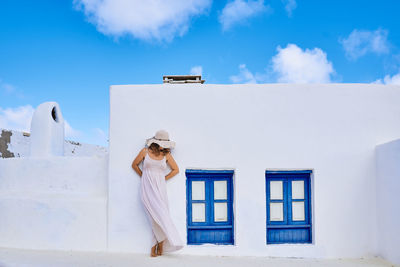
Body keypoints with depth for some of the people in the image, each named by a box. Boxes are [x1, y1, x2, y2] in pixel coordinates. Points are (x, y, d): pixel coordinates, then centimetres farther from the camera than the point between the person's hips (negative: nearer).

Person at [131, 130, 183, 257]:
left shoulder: (166, 154, 5)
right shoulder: (145, 151, 2)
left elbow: (175, 169, 15)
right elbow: (134, 165, 15)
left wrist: (164, 178, 8)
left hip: (160, 189, 2)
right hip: (147, 188, -2)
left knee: (159, 215, -5)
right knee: (157, 214, -16)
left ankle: (154, 248, 4)